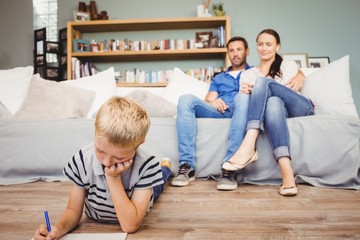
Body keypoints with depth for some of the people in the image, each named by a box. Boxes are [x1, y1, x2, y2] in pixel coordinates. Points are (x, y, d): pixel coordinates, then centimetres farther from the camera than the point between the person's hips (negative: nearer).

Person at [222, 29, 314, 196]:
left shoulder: (289, 66, 18)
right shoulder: (248, 74, 21)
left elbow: (293, 88, 3)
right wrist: (245, 93, -16)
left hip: (300, 110, -1)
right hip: (276, 108, 1)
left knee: (263, 82, -25)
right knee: (273, 103, -38)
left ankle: (248, 145, -43)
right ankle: (286, 171, -55)